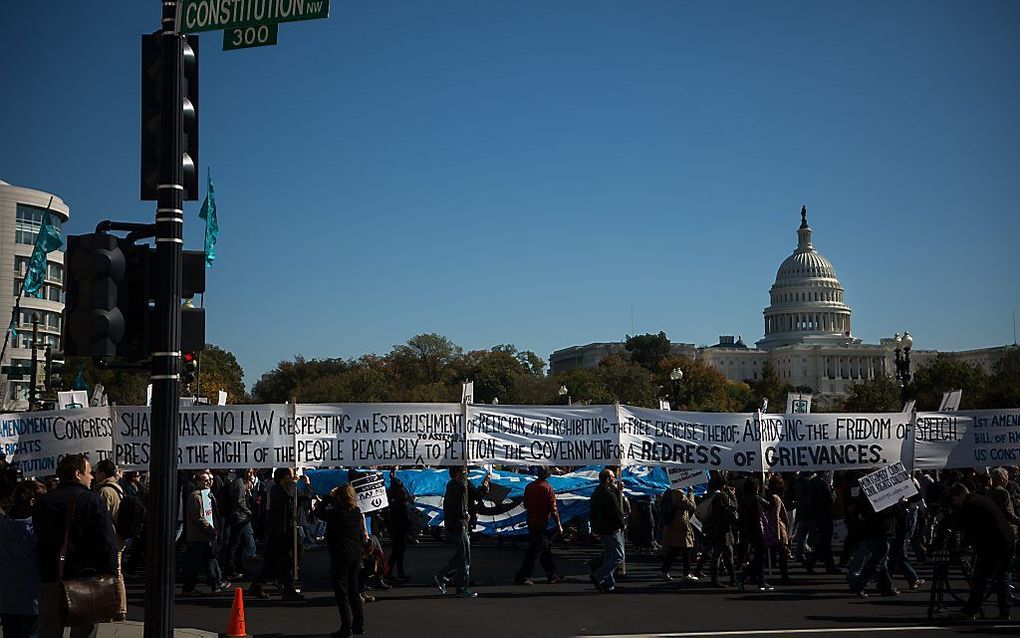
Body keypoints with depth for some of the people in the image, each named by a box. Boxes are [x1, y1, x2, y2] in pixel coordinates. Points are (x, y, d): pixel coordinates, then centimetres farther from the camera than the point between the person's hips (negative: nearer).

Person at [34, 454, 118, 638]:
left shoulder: (43, 502, 7)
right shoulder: (92, 500, -8)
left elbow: (39, 542, 11)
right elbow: (108, 542, -12)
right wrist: (111, 576, -7)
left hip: (50, 580, 4)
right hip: (86, 580, -4)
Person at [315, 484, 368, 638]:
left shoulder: (336, 513, -18)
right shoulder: (357, 512, 2)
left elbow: (318, 512, -5)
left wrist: (329, 497, 2)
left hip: (340, 557, -7)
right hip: (356, 555, 7)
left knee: (341, 592, -1)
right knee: (354, 590, 16)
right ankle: (359, 625, 19)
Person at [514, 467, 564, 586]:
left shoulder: (529, 486, 6)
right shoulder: (548, 488, -13)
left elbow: (525, 505, 14)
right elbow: (553, 509, -14)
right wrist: (559, 525, -8)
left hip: (531, 522, 7)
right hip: (541, 523, -7)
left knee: (546, 549, 15)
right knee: (534, 550, -3)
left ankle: (553, 575, 21)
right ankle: (522, 577, -5)